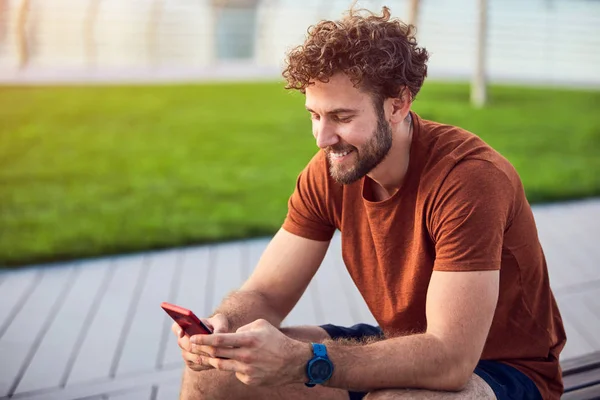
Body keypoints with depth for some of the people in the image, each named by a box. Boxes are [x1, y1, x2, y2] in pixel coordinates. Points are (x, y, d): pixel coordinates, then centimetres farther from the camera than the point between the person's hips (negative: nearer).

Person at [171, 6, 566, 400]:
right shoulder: (328, 172, -8)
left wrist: (304, 361, -42)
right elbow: (265, 294, -5)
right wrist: (220, 326, -28)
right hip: (403, 350, 5)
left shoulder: (470, 176, -27)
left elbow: (451, 358, -33)